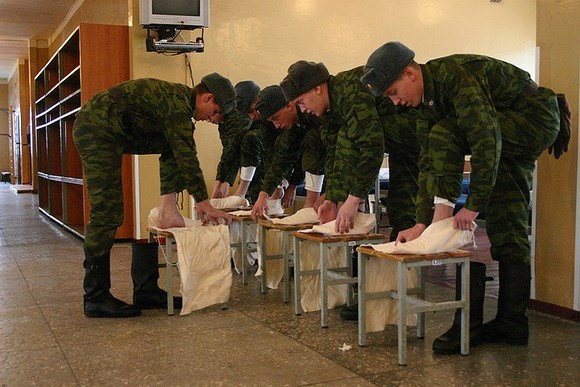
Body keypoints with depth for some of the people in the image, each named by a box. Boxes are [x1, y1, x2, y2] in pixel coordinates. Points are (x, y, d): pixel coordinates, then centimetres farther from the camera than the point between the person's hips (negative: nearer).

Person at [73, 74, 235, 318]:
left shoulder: (179, 102, 13)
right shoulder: (177, 102, -18)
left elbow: (171, 157, 9)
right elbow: (187, 157, -22)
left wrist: (168, 206, 2)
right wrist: (204, 203, -18)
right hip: (96, 130, -11)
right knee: (106, 214, -11)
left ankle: (146, 290, 9)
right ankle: (96, 298, -4)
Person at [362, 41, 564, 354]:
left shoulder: (455, 75, -27)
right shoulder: (426, 103, 1)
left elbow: (486, 142, -33)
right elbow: (429, 165, -1)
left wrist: (473, 206, -29)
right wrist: (422, 223, -8)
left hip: (536, 120, -9)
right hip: (508, 141, 9)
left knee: (444, 135, -25)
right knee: (506, 227, 5)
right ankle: (512, 323, 12)